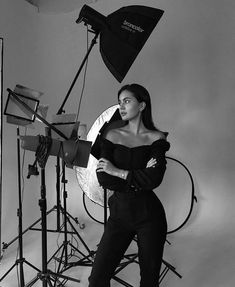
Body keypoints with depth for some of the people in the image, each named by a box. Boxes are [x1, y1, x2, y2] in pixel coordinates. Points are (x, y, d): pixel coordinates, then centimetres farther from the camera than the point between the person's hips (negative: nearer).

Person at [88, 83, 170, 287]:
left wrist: (117, 171, -9)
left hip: (149, 215, -1)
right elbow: (103, 179, -6)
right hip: (119, 213, 1)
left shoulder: (157, 138, 0)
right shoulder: (112, 135, 5)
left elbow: (154, 180, -14)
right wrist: (138, 180, -12)